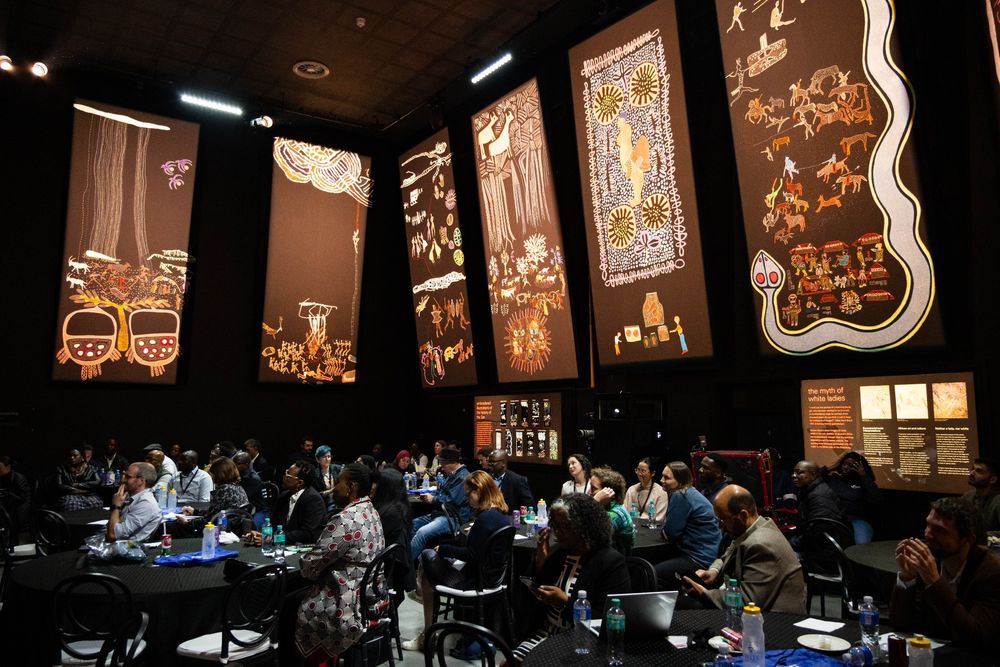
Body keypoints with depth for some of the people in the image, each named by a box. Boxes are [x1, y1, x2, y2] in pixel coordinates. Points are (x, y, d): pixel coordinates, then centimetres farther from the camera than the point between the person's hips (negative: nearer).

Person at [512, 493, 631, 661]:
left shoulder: (611, 562, -12)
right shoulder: (557, 553, 6)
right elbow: (534, 602, 8)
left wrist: (565, 602, -21)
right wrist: (540, 561, -6)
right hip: (545, 634, 6)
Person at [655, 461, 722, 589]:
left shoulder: (680, 497, -20)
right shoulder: (690, 492, 10)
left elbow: (669, 534, -16)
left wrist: (664, 531, 4)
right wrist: (666, 529, 0)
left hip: (700, 560, -10)